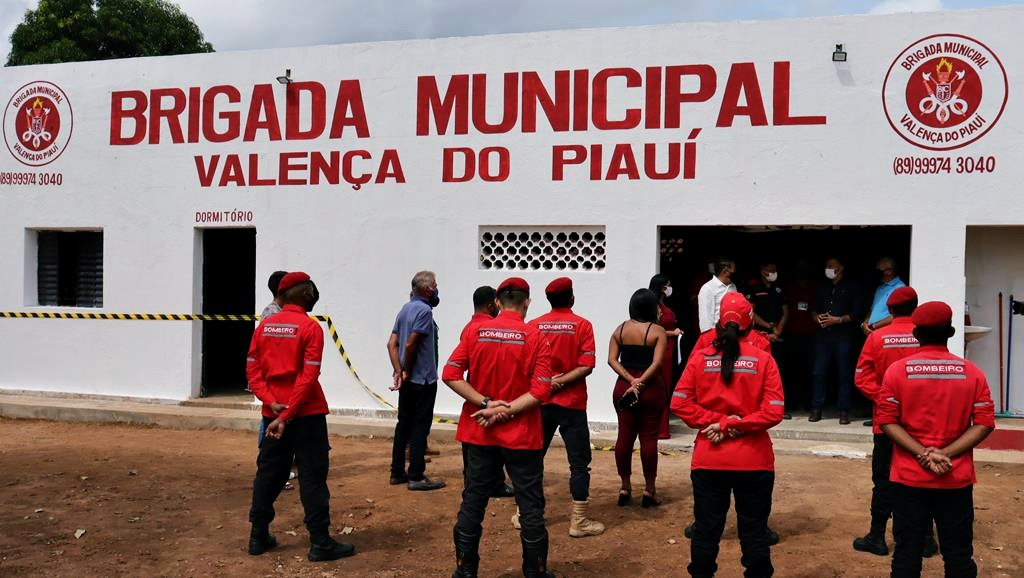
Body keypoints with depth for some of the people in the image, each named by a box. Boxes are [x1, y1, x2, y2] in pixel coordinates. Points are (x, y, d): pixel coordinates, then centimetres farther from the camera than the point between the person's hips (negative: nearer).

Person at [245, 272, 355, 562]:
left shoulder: (264, 326, 7)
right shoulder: (310, 327, -11)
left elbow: (252, 368, 3)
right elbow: (308, 377, -17)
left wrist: (271, 402, -6)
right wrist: (287, 416, -15)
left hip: (272, 413, 6)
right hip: (306, 414, -6)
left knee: (268, 473, 15)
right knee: (312, 476, -1)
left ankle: (259, 536, 21)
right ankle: (320, 542, 2)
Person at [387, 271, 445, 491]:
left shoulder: (405, 309, 11)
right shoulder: (424, 310, -15)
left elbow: (392, 344, 7)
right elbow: (411, 345, -21)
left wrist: (399, 371, 1)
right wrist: (407, 371, -9)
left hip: (408, 380, 9)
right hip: (423, 379, -9)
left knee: (404, 424, 13)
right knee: (420, 427, -3)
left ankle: (397, 472, 18)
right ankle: (416, 476, 0)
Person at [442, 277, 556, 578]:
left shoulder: (475, 332, -1)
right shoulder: (535, 338, -8)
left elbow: (450, 375, -7)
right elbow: (541, 391, -16)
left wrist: (486, 403, -10)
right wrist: (504, 411, -14)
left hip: (479, 432, 3)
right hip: (521, 435, -3)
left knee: (473, 502, 11)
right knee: (530, 505, 8)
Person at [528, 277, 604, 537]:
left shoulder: (534, 326, 0)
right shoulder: (582, 325, -6)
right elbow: (586, 366, -14)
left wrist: (546, 381, -1)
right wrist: (560, 382, -12)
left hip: (540, 402, 3)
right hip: (572, 404, -3)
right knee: (579, 463, 4)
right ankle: (579, 522, 5)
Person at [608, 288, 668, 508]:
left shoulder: (621, 329, 5)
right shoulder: (657, 331, -8)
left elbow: (612, 360, -3)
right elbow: (657, 363, -18)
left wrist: (630, 380, -8)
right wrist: (641, 382, -15)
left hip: (623, 388, 4)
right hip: (650, 389, -4)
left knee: (624, 436, 9)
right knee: (649, 438, 3)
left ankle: (625, 487, 16)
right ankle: (649, 490, 9)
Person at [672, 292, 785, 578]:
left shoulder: (700, 358, -3)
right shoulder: (763, 359, -6)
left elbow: (679, 403, -7)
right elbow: (773, 412, -12)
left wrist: (715, 421, -7)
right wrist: (733, 425, -9)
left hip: (708, 459, 1)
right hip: (753, 460, -1)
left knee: (706, 529, 11)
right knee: (754, 532, 11)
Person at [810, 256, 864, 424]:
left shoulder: (851, 287, 4)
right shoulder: (823, 287, 18)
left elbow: (858, 312, -2)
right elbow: (815, 308, 22)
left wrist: (839, 320, -13)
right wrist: (817, 317, 0)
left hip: (843, 336, -4)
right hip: (823, 335, 4)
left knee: (844, 375, -1)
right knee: (819, 372, 0)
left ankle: (843, 411, 4)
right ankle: (816, 409, 6)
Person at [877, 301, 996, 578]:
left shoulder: (897, 370, -4)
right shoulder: (972, 373, -1)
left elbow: (888, 421, -9)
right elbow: (985, 423, -5)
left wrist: (923, 454, -11)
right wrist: (946, 454, -10)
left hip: (909, 477, -1)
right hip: (957, 479, 1)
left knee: (907, 554, 6)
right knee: (959, 556, 10)